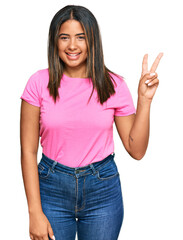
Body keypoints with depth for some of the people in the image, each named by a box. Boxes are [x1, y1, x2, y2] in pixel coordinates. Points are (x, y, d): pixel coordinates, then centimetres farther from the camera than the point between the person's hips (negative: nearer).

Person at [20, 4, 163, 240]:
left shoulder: (113, 85, -4)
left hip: (103, 188, 1)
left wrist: (144, 99, -12)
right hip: (52, 188, -1)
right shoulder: (39, 83, -7)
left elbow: (136, 150, -3)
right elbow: (28, 151, -6)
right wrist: (35, 212, -9)